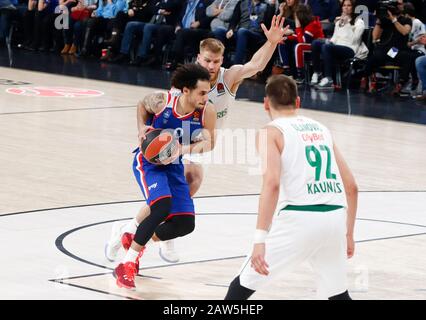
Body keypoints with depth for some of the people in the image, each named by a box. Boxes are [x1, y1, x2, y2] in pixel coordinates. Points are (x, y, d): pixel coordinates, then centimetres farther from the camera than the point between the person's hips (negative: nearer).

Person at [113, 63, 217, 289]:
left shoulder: (207, 112, -18)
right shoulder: (160, 101, -21)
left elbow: (209, 143, -5)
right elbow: (142, 106, 3)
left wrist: (184, 149, -23)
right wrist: (142, 129, -14)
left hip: (173, 166, 5)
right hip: (148, 160, -5)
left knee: (185, 224, 0)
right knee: (163, 207, -29)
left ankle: (137, 242, 26)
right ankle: (126, 265, -17)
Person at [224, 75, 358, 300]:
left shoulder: (271, 132, 3)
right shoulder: (321, 129, 21)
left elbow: (272, 184, -14)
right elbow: (351, 187, 19)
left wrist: (260, 240, -20)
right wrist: (348, 234, 29)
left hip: (299, 218, -5)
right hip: (335, 217, 5)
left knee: (242, 285, 9)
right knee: (338, 294, 24)